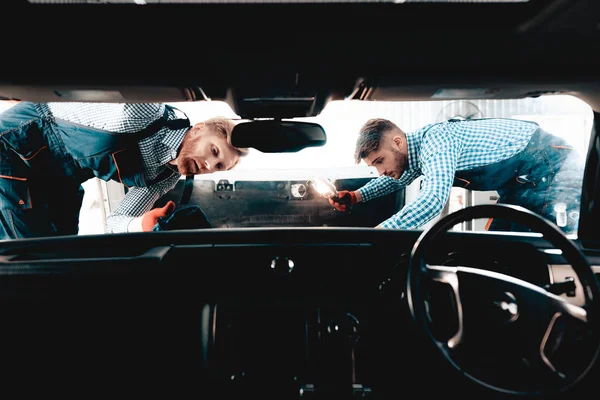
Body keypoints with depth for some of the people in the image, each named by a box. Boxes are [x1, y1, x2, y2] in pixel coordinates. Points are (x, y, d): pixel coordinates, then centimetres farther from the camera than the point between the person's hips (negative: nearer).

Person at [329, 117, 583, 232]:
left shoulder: (435, 140, -31)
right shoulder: (418, 147, -2)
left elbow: (433, 200, -45)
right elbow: (398, 179, 18)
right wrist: (356, 196, 4)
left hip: (550, 166, -9)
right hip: (518, 180, 9)